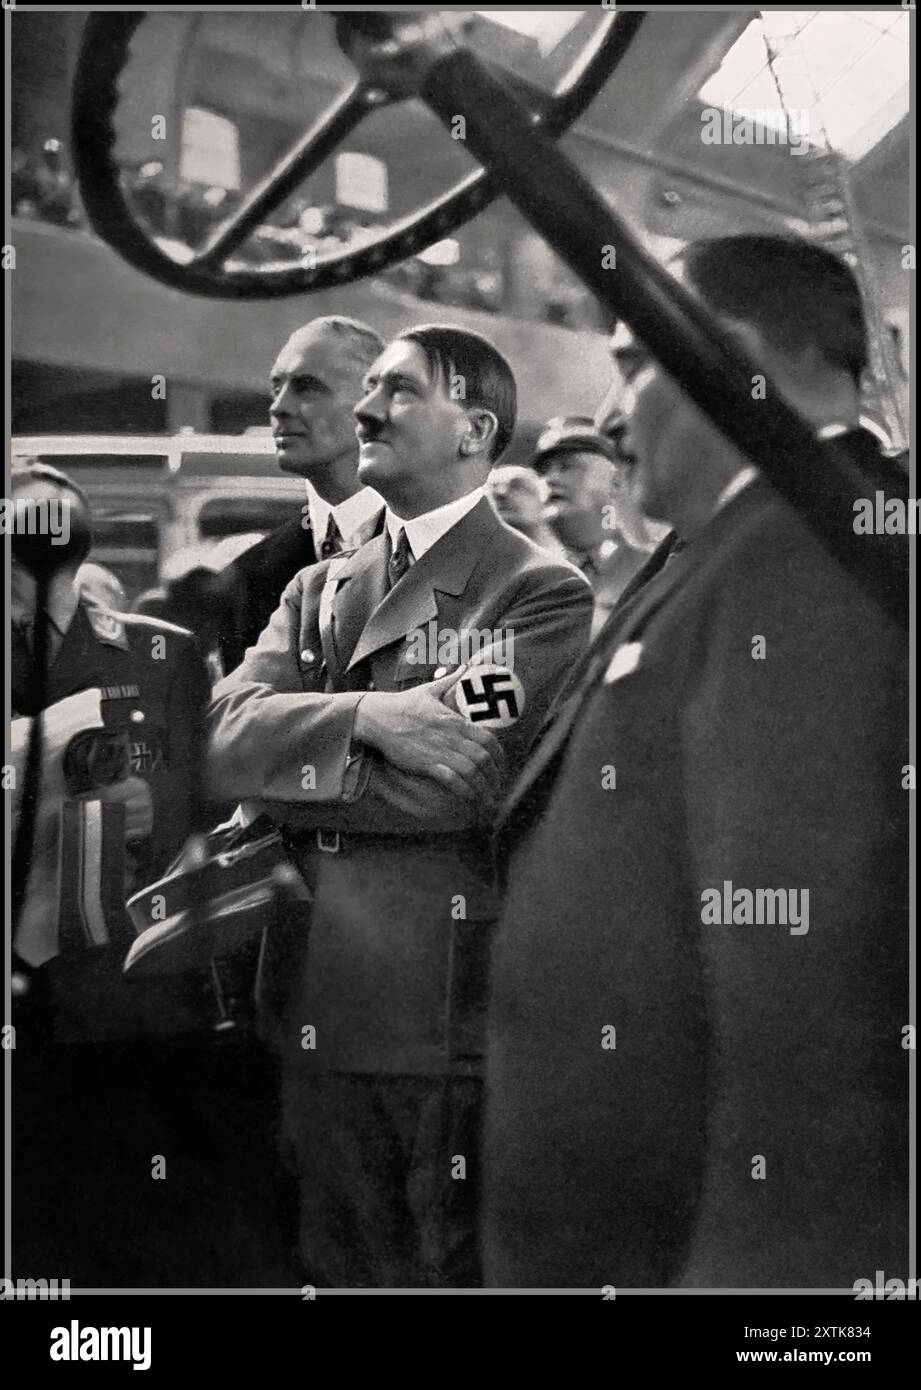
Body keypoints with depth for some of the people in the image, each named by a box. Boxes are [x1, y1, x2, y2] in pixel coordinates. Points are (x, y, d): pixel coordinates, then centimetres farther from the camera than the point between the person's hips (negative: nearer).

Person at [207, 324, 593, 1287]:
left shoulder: (542, 593, -5)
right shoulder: (317, 590, 15)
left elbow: (465, 781, -17)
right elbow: (226, 735, -1)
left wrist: (291, 773, -8)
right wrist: (372, 716, -18)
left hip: (451, 1020, -6)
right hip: (316, 1015, 6)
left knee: (459, 1272, 4)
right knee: (339, 1269, 16)